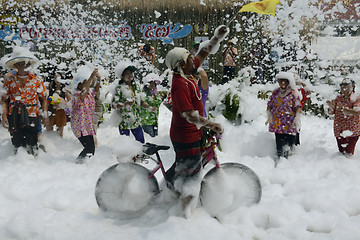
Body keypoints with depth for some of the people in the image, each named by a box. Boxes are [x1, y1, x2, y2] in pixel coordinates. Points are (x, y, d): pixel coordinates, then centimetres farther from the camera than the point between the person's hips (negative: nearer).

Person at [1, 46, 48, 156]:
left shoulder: (37, 80, 1)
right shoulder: (9, 79, 3)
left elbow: (43, 98, 6)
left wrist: (45, 114, -4)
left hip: (31, 116, -1)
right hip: (14, 117, 1)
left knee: (31, 146, 0)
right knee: (17, 146, 9)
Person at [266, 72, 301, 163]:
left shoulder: (293, 93, 0)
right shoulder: (275, 93, 9)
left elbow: (298, 107, -5)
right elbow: (270, 105, 12)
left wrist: (296, 118, -18)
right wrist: (269, 116, -4)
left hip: (290, 124, -2)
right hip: (278, 123, 2)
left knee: (289, 144, 2)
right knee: (279, 145, 1)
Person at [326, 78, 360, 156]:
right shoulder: (338, 98, 6)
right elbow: (331, 112, 6)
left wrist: (343, 108, -31)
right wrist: (331, 107, -16)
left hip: (351, 131, -4)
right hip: (339, 131, 4)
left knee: (348, 153, -3)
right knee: (341, 151, 15)